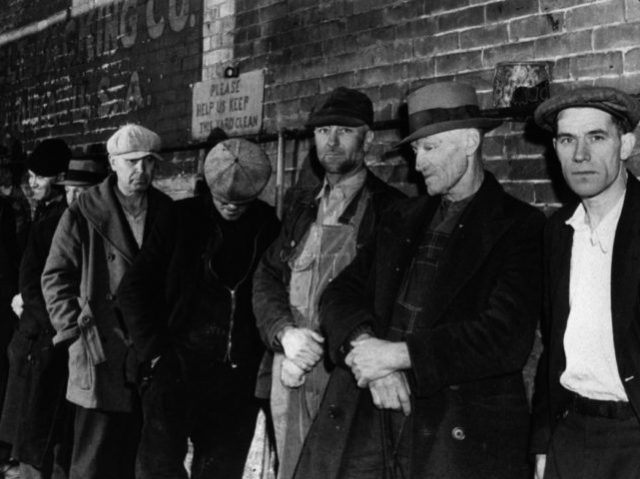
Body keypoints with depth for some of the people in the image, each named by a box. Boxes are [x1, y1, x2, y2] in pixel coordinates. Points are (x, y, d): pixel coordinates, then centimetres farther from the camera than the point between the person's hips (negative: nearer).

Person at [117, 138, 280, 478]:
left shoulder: (269, 229, 1)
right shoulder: (184, 220, -1)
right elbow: (133, 288, 1)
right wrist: (155, 351, -7)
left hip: (239, 379, 2)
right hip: (177, 368, -1)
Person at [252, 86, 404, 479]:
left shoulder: (391, 210, -4)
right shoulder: (302, 205, 13)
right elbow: (267, 279, 10)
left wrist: (320, 353, -13)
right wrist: (286, 333, -9)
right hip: (291, 376, 5)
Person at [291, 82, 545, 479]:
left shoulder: (520, 227, -3)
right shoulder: (401, 219, 15)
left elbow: (507, 338, -14)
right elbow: (341, 294, 8)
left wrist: (399, 354, -15)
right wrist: (368, 347, -13)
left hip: (461, 432, -4)